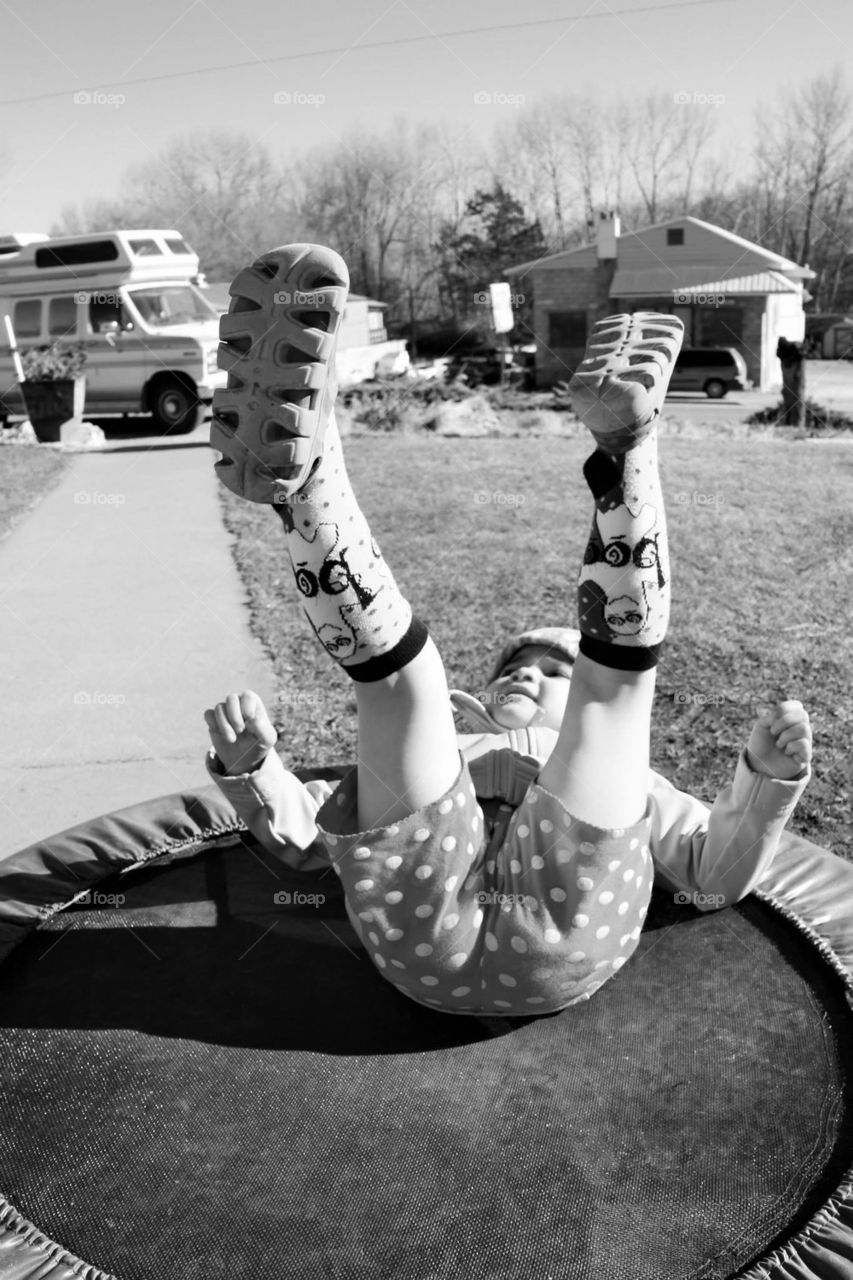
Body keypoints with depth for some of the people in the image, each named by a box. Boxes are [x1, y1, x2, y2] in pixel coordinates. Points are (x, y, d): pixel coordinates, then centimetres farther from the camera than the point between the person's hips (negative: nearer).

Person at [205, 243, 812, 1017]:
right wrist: (250, 769, 5)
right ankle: (293, 471, -29)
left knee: (619, 661, -1)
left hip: (561, 942, 0)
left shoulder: (624, 779, 37)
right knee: (399, 663, -5)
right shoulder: (438, 760, 37)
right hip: (421, 937, 1)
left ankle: (626, 445, -24)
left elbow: (716, 875, 22)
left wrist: (770, 780, 6)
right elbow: (303, 837, 25)